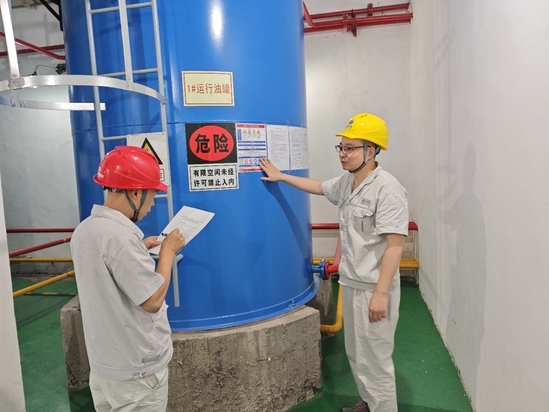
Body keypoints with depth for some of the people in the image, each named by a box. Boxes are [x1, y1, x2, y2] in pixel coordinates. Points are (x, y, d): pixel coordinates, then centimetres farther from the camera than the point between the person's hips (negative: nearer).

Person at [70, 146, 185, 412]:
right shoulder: (120, 234, -26)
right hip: (137, 368, -8)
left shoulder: (84, 230, 2)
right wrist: (168, 250, -13)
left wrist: (139, 249, 10)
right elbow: (152, 301, -22)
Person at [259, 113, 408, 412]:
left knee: (374, 359, 4)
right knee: (355, 354, 22)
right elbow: (319, 187, 26)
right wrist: (281, 176, 28)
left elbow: (394, 244, -22)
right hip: (351, 283, 9)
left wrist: (381, 293, -22)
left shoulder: (387, 188, -20)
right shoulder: (346, 181, 7)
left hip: (374, 288, -9)